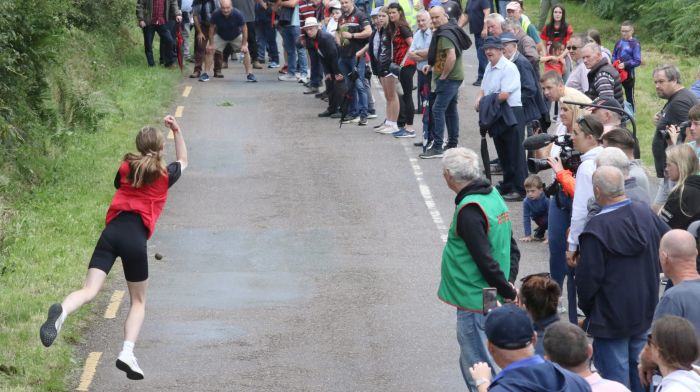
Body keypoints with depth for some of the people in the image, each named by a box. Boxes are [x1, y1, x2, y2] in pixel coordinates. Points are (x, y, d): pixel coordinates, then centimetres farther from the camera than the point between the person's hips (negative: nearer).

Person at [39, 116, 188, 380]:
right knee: (138, 301, 14)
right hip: (136, 238, -2)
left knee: (89, 291, -10)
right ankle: (127, 352, -7)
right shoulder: (165, 175, 11)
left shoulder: (125, 168, 15)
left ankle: (62, 311, -44)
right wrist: (177, 131, 33)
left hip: (112, 230, 2)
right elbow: (183, 161, 33)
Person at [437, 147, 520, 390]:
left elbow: (486, 260, -23)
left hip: (475, 303, -10)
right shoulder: (493, 195, 9)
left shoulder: (469, 210, -21)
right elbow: (512, 248, 15)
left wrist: (507, 291, -12)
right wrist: (509, 283, 8)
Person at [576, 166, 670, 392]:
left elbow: (588, 277, -19)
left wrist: (586, 306, 1)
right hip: (645, 311, 6)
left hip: (610, 317, -6)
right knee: (639, 371, 19)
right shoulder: (647, 214, -5)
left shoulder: (597, 227, -24)